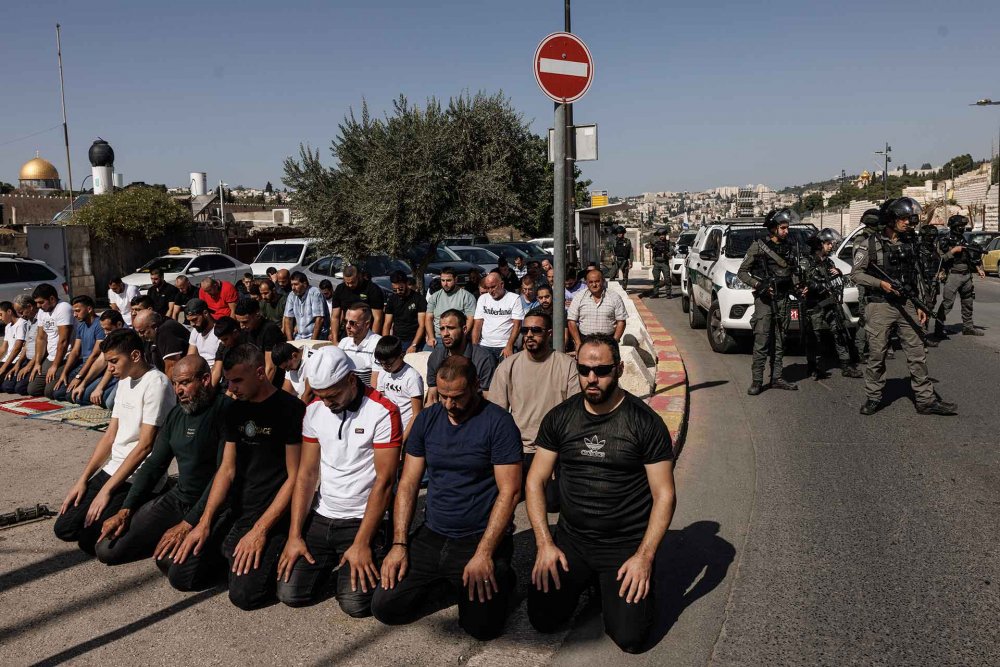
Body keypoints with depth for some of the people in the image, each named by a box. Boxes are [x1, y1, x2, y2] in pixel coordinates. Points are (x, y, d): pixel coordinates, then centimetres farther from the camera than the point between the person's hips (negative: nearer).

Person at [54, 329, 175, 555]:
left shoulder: (156, 383, -16)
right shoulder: (124, 381, 11)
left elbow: (145, 445, -19)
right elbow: (110, 435, 14)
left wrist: (107, 490, -16)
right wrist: (83, 481, 8)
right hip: (112, 469, 9)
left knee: (89, 540, -14)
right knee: (64, 528, 4)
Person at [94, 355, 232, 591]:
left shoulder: (226, 410, -16)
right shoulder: (176, 414, 10)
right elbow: (154, 465, 16)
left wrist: (188, 524, -22)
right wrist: (126, 510, 5)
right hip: (178, 499, 8)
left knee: (180, 575, -27)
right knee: (107, 549, -2)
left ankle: (218, 547, 2)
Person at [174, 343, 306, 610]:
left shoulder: (291, 409, -12)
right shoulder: (235, 411, 10)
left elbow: (295, 477, -13)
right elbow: (227, 469, 7)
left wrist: (260, 530, -17)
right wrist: (205, 523, -5)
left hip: (274, 515, -7)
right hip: (236, 511, 7)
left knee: (244, 593, -21)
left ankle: (276, 555, 6)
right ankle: (231, 551, 18)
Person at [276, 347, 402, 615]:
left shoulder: (383, 412, -16)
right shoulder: (314, 410, 2)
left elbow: (384, 481, -17)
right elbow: (307, 474, 4)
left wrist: (362, 544, -18)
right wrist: (295, 535, -2)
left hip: (362, 519, -5)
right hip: (321, 515, 5)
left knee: (355, 603, -17)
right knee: (290, 593, -4)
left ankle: (368, 561, 15)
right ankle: (331, 560, 24)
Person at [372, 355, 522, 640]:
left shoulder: (498, 422, -11)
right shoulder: (426, 419, 5)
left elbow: (509, 491, -13)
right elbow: (408, 484, 6)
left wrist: (484, 554, -19)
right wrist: (400, 544, -3)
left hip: (480, 539, -4)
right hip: (432, 535, 5)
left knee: (481, 626, -17)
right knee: (385, 608, -5)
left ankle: (499, 577, 14)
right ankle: (443, 579, 21)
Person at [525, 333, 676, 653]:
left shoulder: (645, 422, -10)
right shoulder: (560, 417, 0)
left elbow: (664, 495, -8)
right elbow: (535, 482, 3)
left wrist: (644, 557, -15)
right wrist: (545, 544, -7)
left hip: (627, 544, -3)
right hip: (571, 540, 3)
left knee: (629, 637, -14)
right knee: (542, 619, -8)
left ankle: (611, 585, 17)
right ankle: (587, 579, 20)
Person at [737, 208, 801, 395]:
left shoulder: (788, 247, 12)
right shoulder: (758, 247, -4)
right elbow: (742, 272, -3)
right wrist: (757, 285, -16)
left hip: (783, 299, 5)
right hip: (764, 299, -5)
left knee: (779, 341, 8)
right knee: (761, 341, -9)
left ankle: (777, 378, 15)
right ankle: (756, 381, -6)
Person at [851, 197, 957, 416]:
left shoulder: (909, 245, 12)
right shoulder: (871, 244, -4)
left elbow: (915, 279, 16)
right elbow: (856, 274, -5)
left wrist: (919, 306, 10)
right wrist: (881, 283, -18)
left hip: (906, 305, 5)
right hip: (879, 306, -5)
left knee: (917, 354, 5)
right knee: (876, 355, 0)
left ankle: (926, 400, 10)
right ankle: (873, 398, 12)